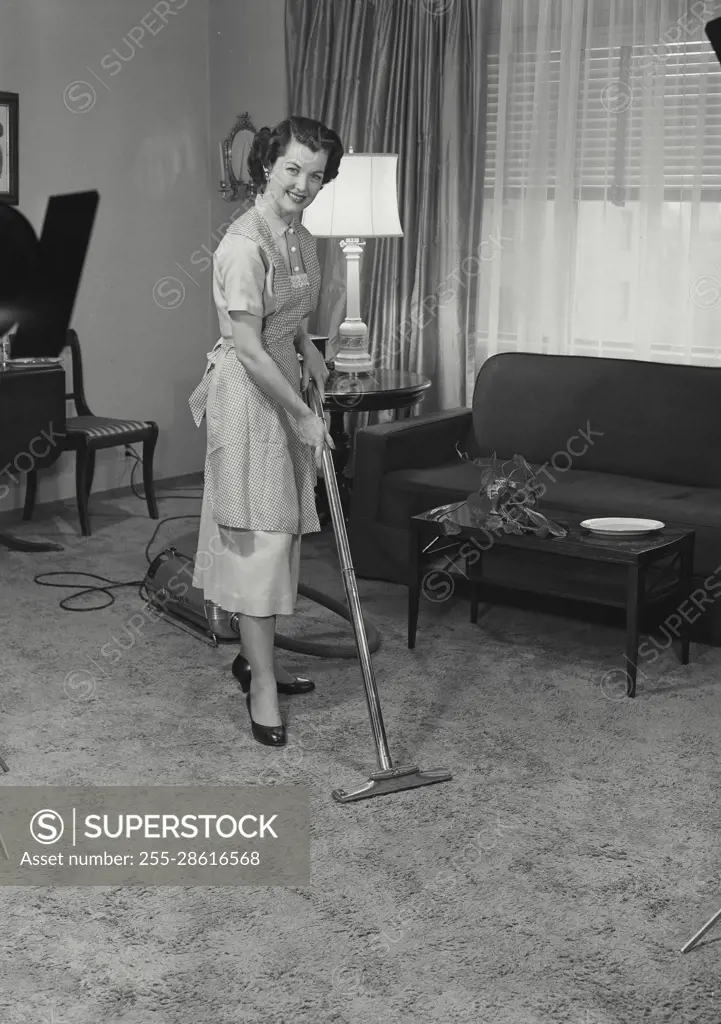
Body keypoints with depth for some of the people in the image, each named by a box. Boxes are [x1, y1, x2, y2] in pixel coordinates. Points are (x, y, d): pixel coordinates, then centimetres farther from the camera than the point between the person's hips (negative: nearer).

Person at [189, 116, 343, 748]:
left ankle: (257, 658, 27)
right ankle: (263, 686, 0)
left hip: (283, 386, 9)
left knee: (281, 530, 14)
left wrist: (308, 348, 6)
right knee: (258, 535, -7)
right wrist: (304, 415, -21)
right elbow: (249, 348, -23)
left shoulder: (299, 235, 7)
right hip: (246, 394, -9)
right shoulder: (244, 245, -21)